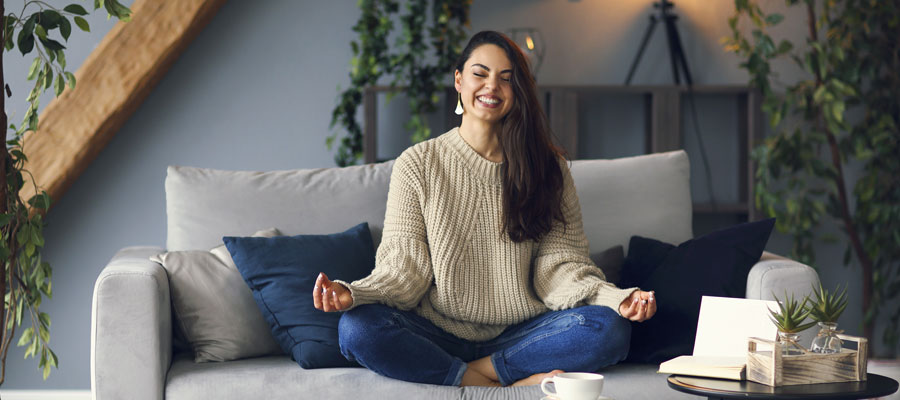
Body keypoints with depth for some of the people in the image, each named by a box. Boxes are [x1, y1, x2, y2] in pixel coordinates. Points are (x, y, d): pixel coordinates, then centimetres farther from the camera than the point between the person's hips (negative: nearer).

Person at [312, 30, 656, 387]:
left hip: (520, 335, 1)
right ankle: (510, 385, -25)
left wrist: (616, 299, -20)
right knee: (356, 328, -30)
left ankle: (478, 370, -17)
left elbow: (558, 267, 0)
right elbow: (403, 268, -2)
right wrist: (352, 293, -23)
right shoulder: (417, 165, 4)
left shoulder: (547, 167, 7)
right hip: (438, 334, 0)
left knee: (609, 328, -27)